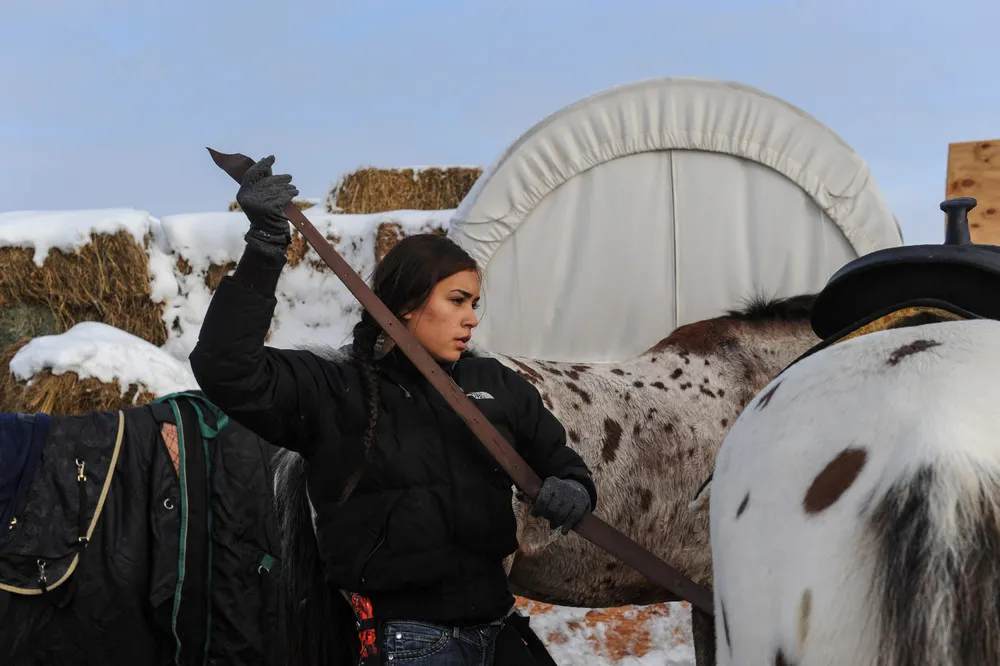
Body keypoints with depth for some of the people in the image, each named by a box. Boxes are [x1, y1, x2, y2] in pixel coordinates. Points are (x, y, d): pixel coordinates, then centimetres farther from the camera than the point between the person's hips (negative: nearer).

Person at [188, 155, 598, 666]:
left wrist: (573, 492, -8)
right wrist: (265, 250, -25)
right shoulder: (332, 393, -5)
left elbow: (562, 464, 17)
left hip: (495, 622, 5)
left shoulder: (497, 385, 8)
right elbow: (228, 370, -18)